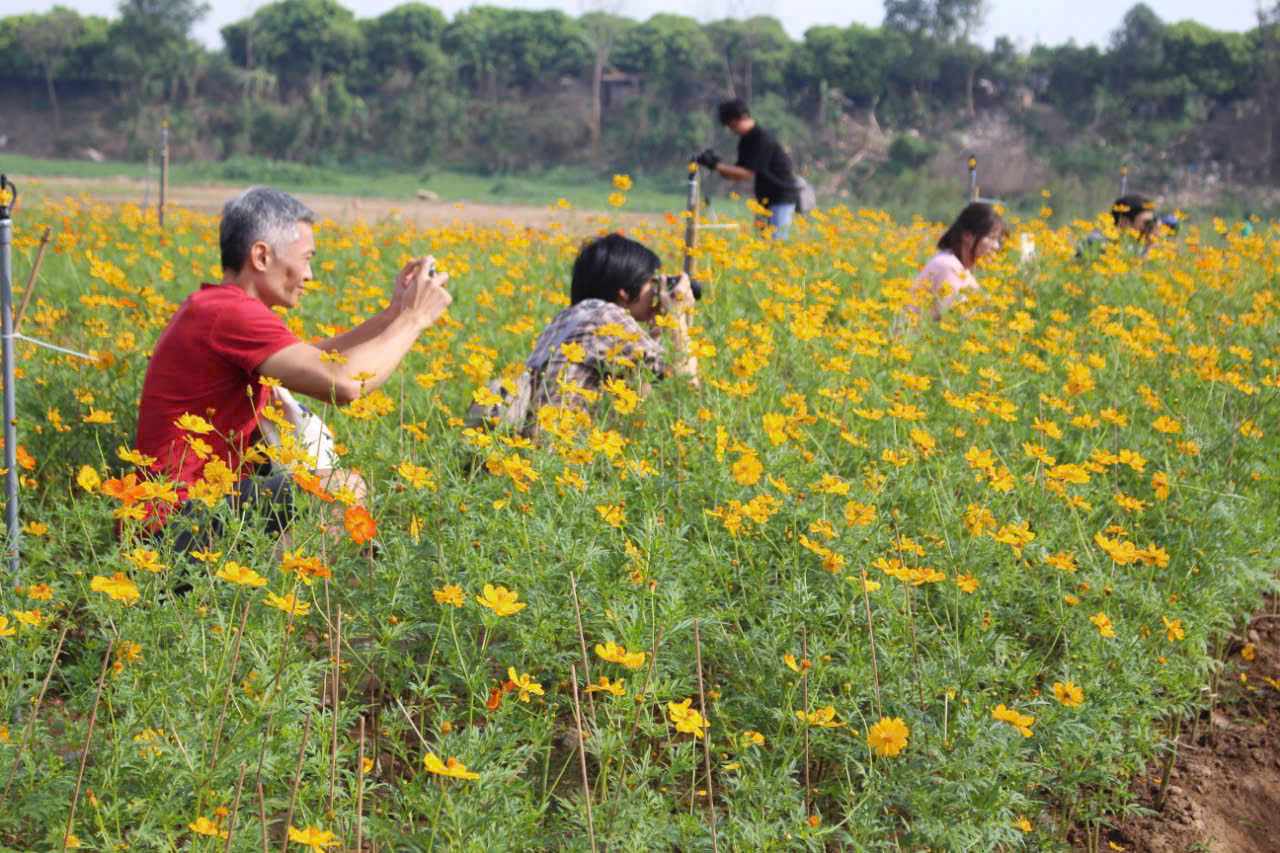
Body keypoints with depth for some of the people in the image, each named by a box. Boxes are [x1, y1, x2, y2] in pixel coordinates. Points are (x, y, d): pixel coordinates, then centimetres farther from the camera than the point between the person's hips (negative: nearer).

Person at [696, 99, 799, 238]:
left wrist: (717, 165, -23)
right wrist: (716, 163, -8)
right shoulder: (745, 141, 9)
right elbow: (738, 172, 9)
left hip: (782, 198, -9)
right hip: (766, 199, 9)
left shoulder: (763, 139, -19)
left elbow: (748, 173, -22)